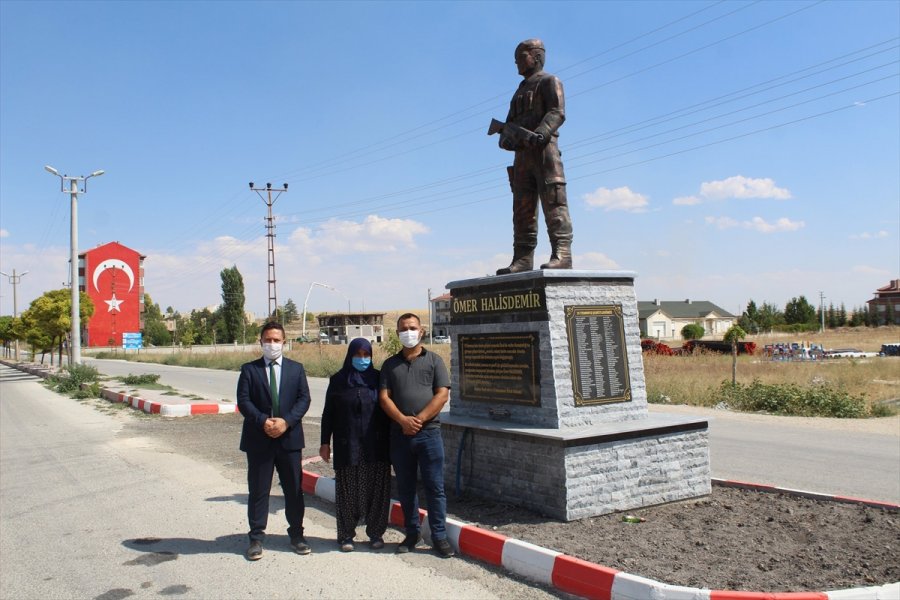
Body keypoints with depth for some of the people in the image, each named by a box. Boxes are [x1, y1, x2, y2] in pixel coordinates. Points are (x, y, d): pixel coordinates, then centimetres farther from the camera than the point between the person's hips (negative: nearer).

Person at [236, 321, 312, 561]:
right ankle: (256, 538, 16)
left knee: (294, 489, 8)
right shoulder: (249, 369, 4)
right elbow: (243, 401, -4)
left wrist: (286, 421, -15)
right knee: (258, 490, 5)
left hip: (289, 437, 1)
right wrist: (263, 421, -18)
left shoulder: (296, 368, 7)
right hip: (258, 439, -1)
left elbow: (304, 399, -1)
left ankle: (296, 534, 21)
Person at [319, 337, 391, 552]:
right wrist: (325, 442, 0)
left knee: (377, 490, 2)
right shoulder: (338, 380, 3)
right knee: (348, 491, 4)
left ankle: (376, 533, 17)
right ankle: (346, 535, 16)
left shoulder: (378, 378, 5)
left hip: (376, 446, 1)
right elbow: (328, 413, 5)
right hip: (347, 446, -1)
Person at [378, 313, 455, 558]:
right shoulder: (390, 364, 12)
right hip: (399, 435, 3)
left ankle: (439, 536, 9)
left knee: (434, 487, 0)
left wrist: (419, 420, -12)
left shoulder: (434, 360, 5)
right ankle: (412, 533, 23)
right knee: (405, 487, 10)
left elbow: (442, 394, -4)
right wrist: (403, 420, -13)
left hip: (429, 433, -2)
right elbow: (384, 397, 3)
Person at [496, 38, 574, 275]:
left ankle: (562, 255, -20)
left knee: (553, 203, -14)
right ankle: (522, 260, -2)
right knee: (522, 209, 0)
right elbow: (511, 123, 24)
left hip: (544, 150, -8)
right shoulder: (520, 91, 32)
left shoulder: (549, 82, 8)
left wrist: (539, 134, -26)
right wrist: (506, 139, 0)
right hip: (522, 154, 8)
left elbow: (557, 113, -9)